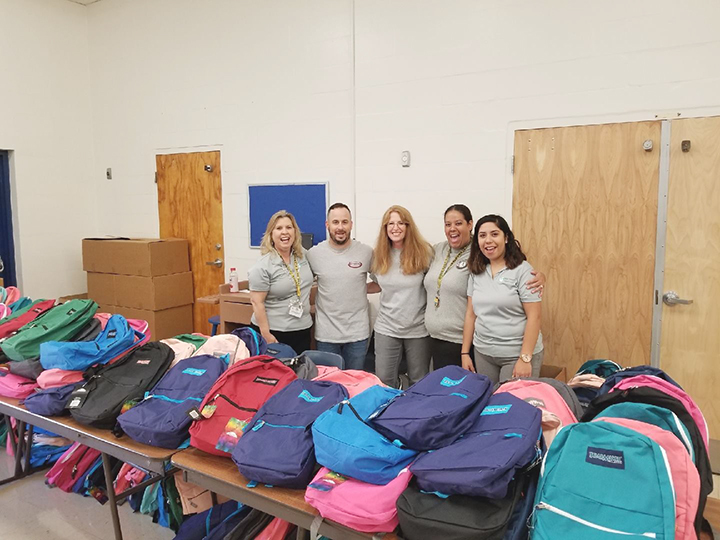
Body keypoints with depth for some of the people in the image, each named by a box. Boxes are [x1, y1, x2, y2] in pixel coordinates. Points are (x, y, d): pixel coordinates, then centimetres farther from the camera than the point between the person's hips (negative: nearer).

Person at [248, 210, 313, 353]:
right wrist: (266, 334, -17)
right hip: (274, 332, -5)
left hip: (303, 330, 6)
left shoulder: (303, 255, 4)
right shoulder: (263, 266, -14)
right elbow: (257, 302, -15)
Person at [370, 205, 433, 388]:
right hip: (386, 329, 2)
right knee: (384, 382, 9)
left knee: (420, 383, 12)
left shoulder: (424, 252, -8)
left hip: (418, 329, -2)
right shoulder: (378, 255, 1)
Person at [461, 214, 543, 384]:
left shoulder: (522, 270, -10)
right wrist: (465, 353, 7)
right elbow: (471, 314, 9)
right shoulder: (476, 272, 6)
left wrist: (525, 358, -17)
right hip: (483, 354, 5)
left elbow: (534, 316, -13)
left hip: (517, 355, -4)